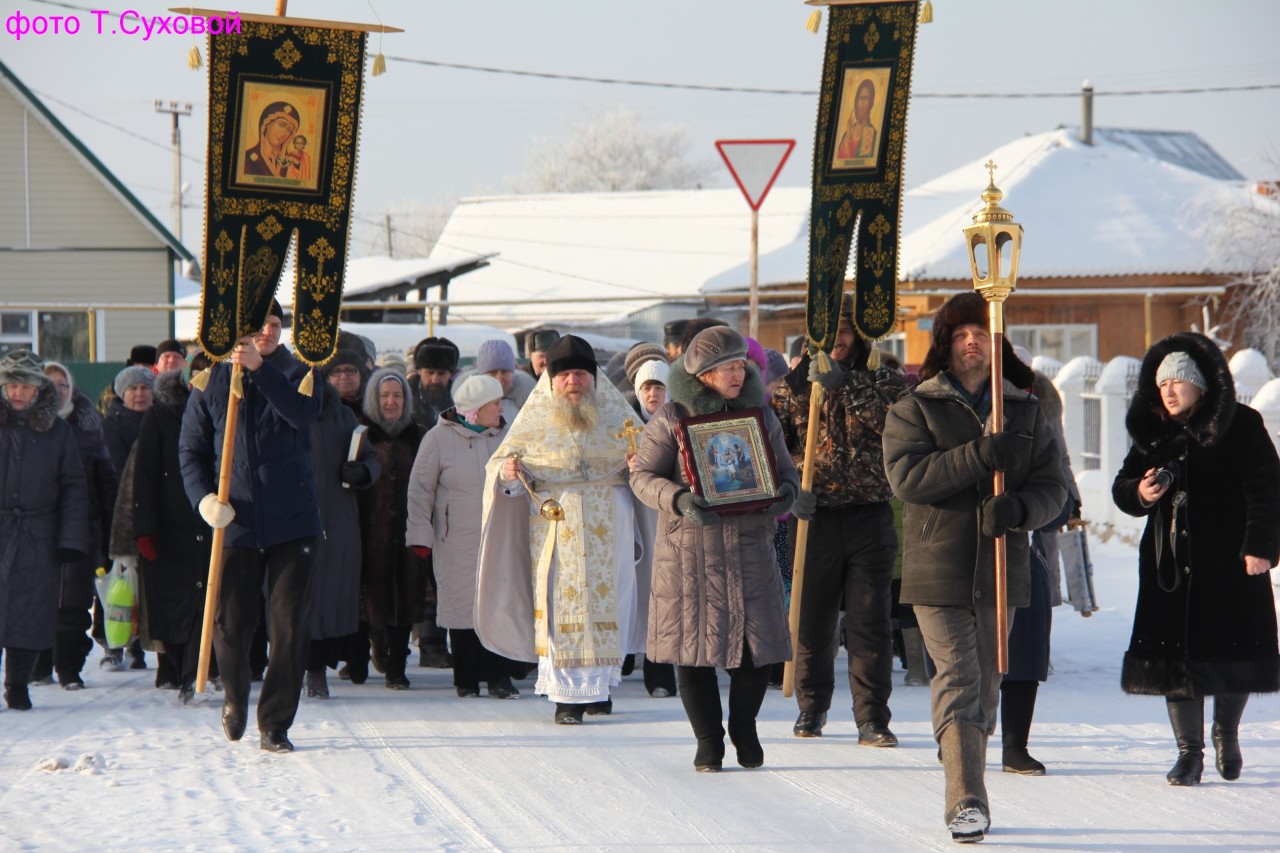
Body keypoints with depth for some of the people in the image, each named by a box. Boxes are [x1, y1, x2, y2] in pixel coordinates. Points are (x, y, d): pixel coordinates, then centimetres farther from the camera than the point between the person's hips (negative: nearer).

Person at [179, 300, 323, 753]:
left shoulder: (295, 373, 3)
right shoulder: (211, 381, 5)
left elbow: (304, 412, -19)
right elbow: (190, 449, 6)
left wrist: (260, 369, -27)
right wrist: (202, 495, -11)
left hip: (291, 523, 0)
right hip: (236, 524, 0)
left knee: (289, 627, -2)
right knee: (230, 627, 1)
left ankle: (275, 724, 7)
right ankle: (235, 694, 32)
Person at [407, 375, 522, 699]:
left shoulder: (508, 436, 8)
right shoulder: (439, 439, -3)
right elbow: (421, 489, 0)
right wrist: (420, 535, -4)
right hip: (458, 542, -3)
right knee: (464, 606, 1)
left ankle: (499, 676, 2)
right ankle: (466, 679, 11)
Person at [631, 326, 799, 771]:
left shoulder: (760, 416, 11)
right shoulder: (672, 418, 0)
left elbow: (786, 469, 15)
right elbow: (643, 475, 0)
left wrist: (785, 492, -8)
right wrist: (679, 499, -19)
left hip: (750, 545, 2)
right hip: (691, 548, -2)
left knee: (756, 646, -1)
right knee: (694, 646, 1)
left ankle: (744, 729, 21)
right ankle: (708, 740, 14)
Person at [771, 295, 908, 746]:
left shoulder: (883, 382, 6)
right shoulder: (795, 384, 8)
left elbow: (896, 422, -16)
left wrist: (843, 383, -21)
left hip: (870, 519, -1)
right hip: (815, 519, 1)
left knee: (871, 624, -4)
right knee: (812, 621, 8)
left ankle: (873, 720, -1)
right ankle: (811, 708, 25)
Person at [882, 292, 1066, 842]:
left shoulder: (1025, 413, 12)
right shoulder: (914, 411, 3)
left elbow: (1052, 486, 6)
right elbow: (907, 476, -13)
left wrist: (1020, 508, -18)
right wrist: (980, 456, -23)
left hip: (1000, 570, 4)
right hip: (938, 570, -4)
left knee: (986, 687, 10)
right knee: (957, 681, -13)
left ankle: (966, 796, 22)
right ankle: (966, 802, -20)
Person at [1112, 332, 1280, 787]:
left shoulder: (1241, 426, -3)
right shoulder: (1152, 431, 10)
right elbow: (1123, 485, 17)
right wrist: (1140, 492, -7)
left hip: (1230, 562, -3)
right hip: (1170, 563, 3)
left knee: (1233, 648, 3)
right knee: (1175, 654, -3)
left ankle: (1227, 733, 28)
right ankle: (1189, 750, 5)